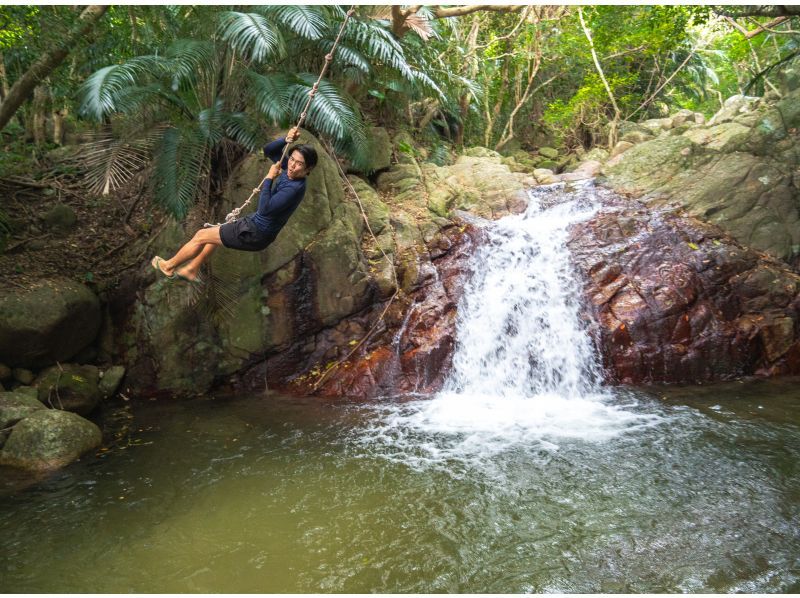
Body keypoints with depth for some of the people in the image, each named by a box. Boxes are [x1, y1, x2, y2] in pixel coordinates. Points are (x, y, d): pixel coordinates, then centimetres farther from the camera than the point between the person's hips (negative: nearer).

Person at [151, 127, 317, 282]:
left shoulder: (295, 188, -31)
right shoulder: (290, 170, -6)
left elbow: (265, 209, -35)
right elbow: (268, 150, 1)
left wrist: (269, 178, -28)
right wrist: (286, 139, -17)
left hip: (257, 234, -9)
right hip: (256, 223, 9)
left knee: (201, 236, 8)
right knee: (213, 233, 30)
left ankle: (168, 267, 31)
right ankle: (192, 270, 46)